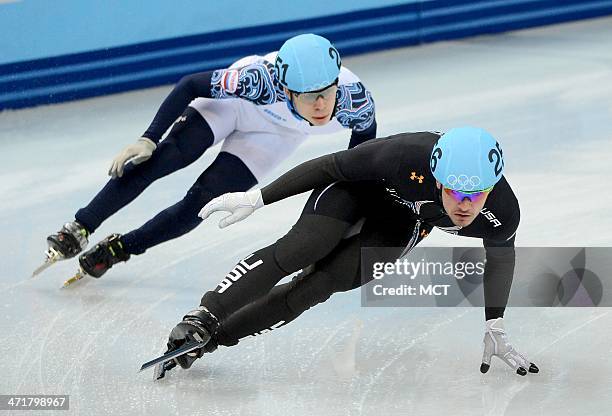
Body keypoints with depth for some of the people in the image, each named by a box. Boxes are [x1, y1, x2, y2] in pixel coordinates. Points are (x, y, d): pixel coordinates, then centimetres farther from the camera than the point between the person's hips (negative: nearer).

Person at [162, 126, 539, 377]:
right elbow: (329, 166, -25)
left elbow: (501, 253, -7)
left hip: (401, 224, 2)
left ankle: (216, 336, -10)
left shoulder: (502, 216, -33)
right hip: (360, 187, -2)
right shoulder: (404, 158, -42)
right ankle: (203, 318, -23)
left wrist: (495, 328, -1)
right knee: (302, 248, -26)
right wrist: (255, 198, -20)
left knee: (319, 286, -14)